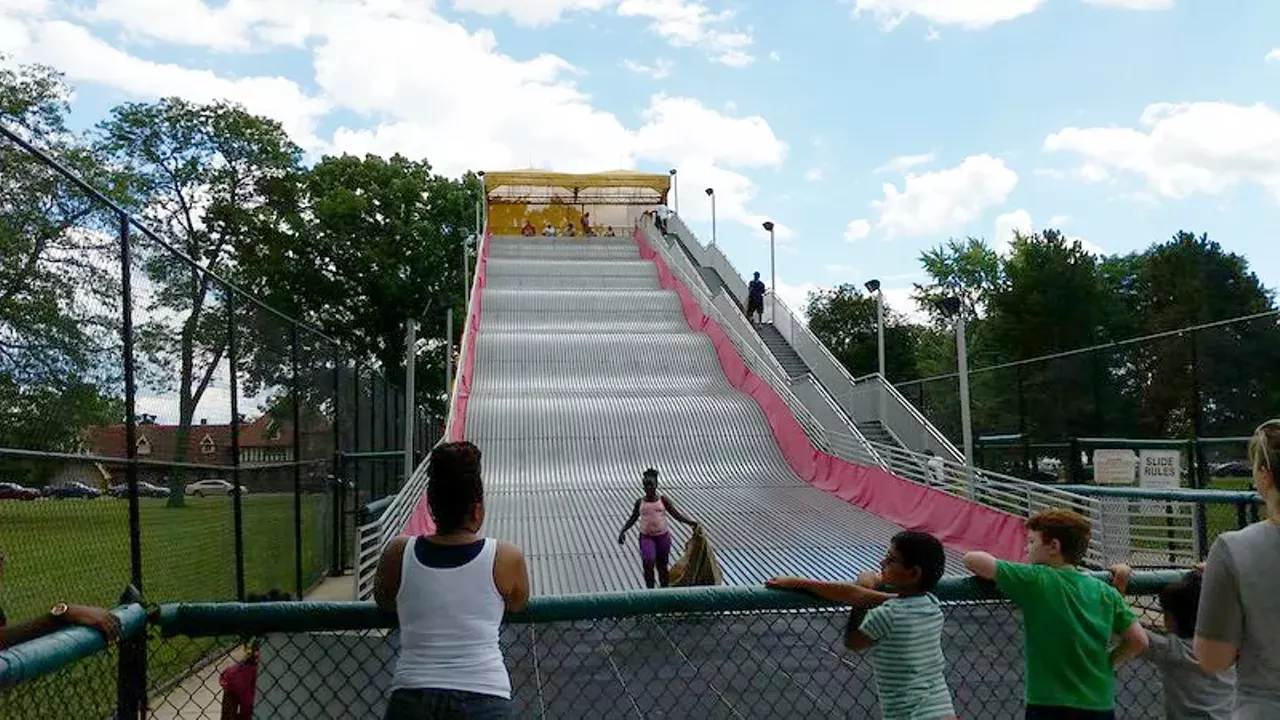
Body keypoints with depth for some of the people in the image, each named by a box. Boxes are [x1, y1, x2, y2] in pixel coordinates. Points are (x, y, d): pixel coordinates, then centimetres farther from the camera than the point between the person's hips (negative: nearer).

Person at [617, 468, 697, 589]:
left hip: (662, 536, 0)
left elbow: (676, 514, -3)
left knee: (662, 566, 9)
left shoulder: (663, 499, 0)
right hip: (646, 537, 0)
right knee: (648, 564, -16)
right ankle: (650, 589, -3)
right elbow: (632, 519, 13)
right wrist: (623, 531, 0)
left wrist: (689, 522, -18)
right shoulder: (640, 502, 4)